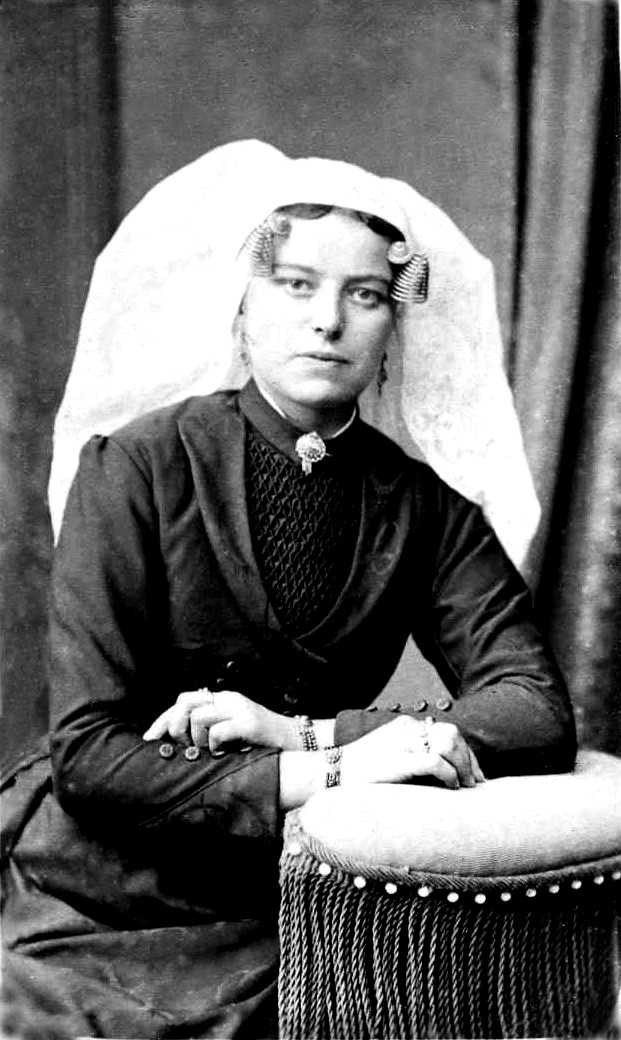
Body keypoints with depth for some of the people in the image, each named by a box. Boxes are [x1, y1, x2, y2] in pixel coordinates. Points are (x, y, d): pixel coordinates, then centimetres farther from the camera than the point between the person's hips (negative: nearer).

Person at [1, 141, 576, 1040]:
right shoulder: (135, 467, -12)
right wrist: (325, 773, -27)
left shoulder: (427, 508, -3)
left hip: (286, 928, 3)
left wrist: (305, 733, -22)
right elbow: (89, 754, -17)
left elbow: (539, 714, -11)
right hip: (100, 920, -3)